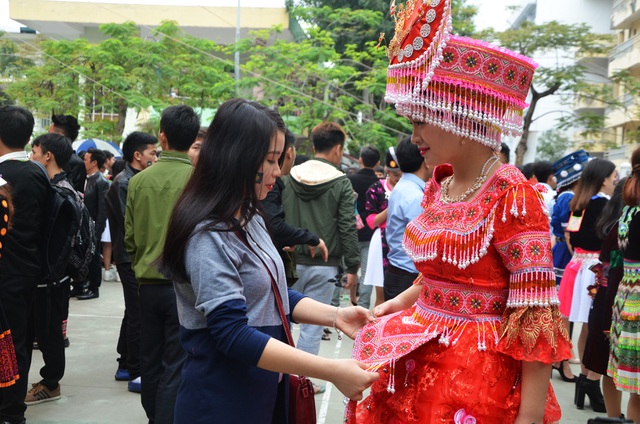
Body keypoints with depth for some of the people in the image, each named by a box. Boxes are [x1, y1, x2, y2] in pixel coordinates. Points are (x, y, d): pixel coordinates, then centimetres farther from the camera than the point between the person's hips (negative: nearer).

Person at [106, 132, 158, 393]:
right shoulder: (123, 183, -13)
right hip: (132, 257, -10)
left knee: (133, 312, 16)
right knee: (138, 315, -7)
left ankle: (125, 366, 26)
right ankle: (136, 373, -2)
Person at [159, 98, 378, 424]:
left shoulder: (251, 221, 8)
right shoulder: (209, 237, -21)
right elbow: (234, 335, -27)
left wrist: (334, 316, -2)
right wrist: (332, 371, -30)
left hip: (265, 393, 9)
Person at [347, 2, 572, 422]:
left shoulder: (513, 196, -17)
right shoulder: (439, 186, 6)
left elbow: (536, 317, -19)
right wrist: (398, 304, 7)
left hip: (480, 374, -7)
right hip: (419, 361, 7)